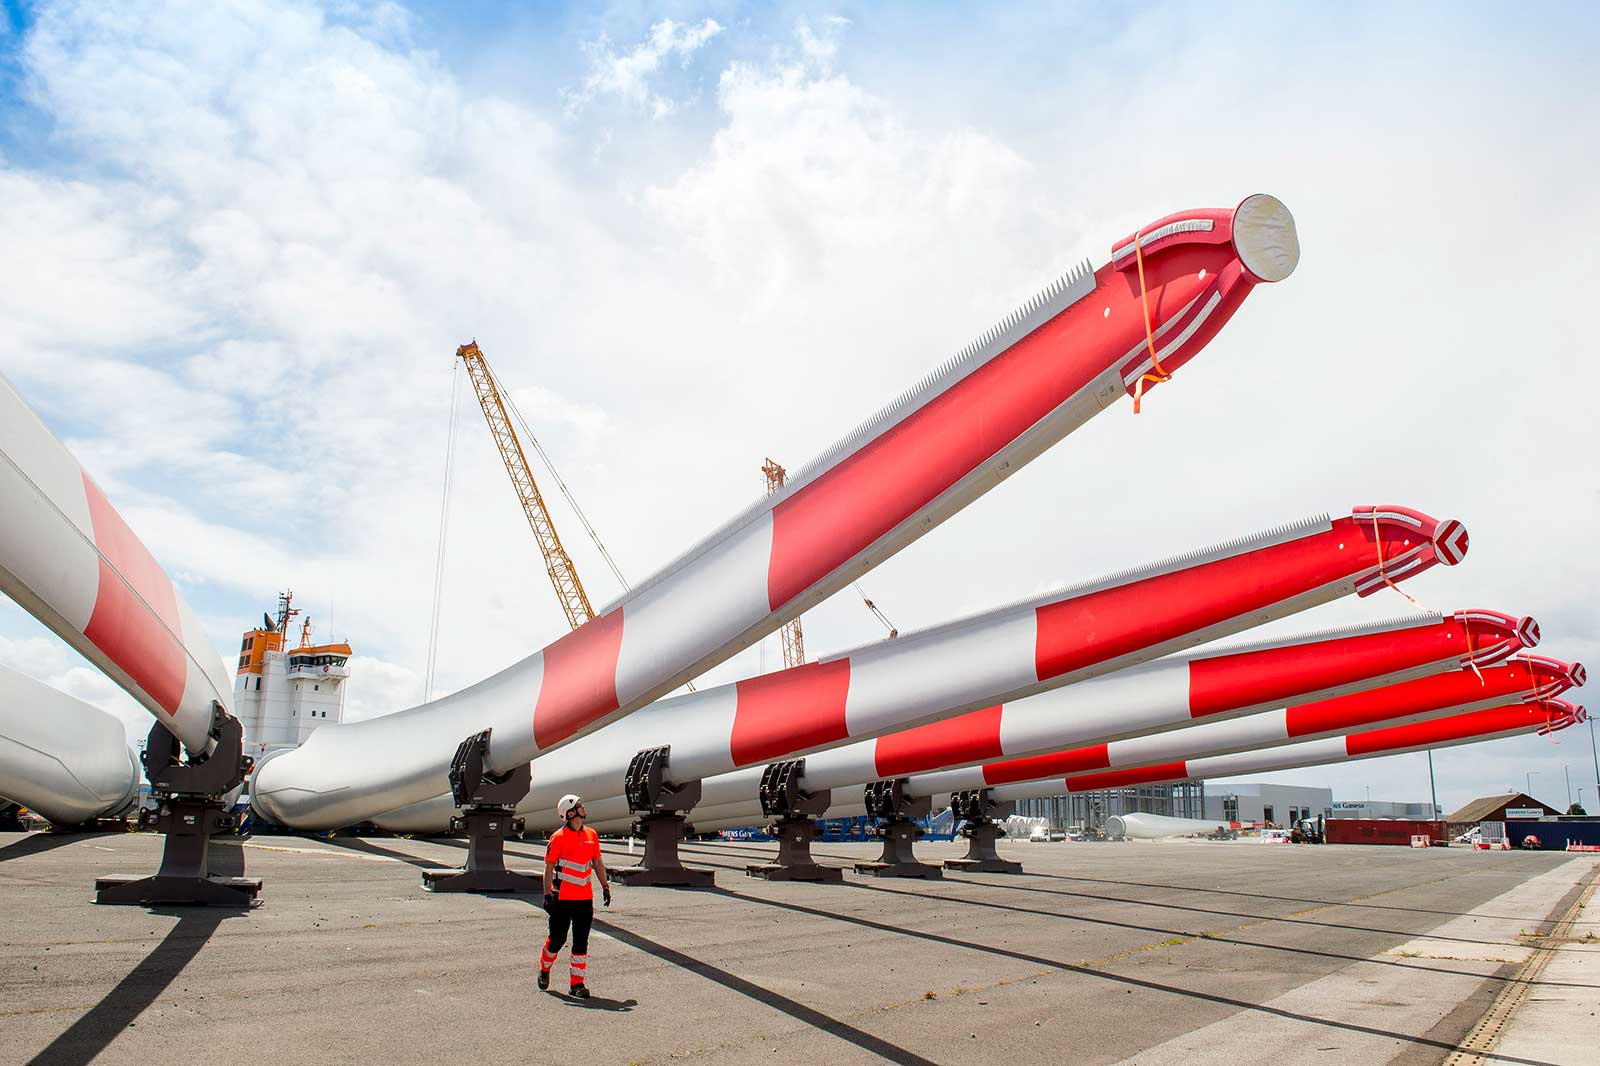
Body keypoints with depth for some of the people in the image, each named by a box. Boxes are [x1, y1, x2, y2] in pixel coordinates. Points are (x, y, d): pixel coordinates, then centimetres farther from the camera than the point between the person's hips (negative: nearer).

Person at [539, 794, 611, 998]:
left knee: (581, 942, 4)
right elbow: (549, 867, -7)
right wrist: (548, 895, -11)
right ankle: (544, 970, 33)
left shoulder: (591, 834, 8)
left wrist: (605, 885, 12)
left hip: (585, 898, 4)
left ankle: (577, 983, 10)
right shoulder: (559, 837, -8)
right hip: (562, 898, -4)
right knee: (557, 939, 7)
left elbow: (597, 862, 16)